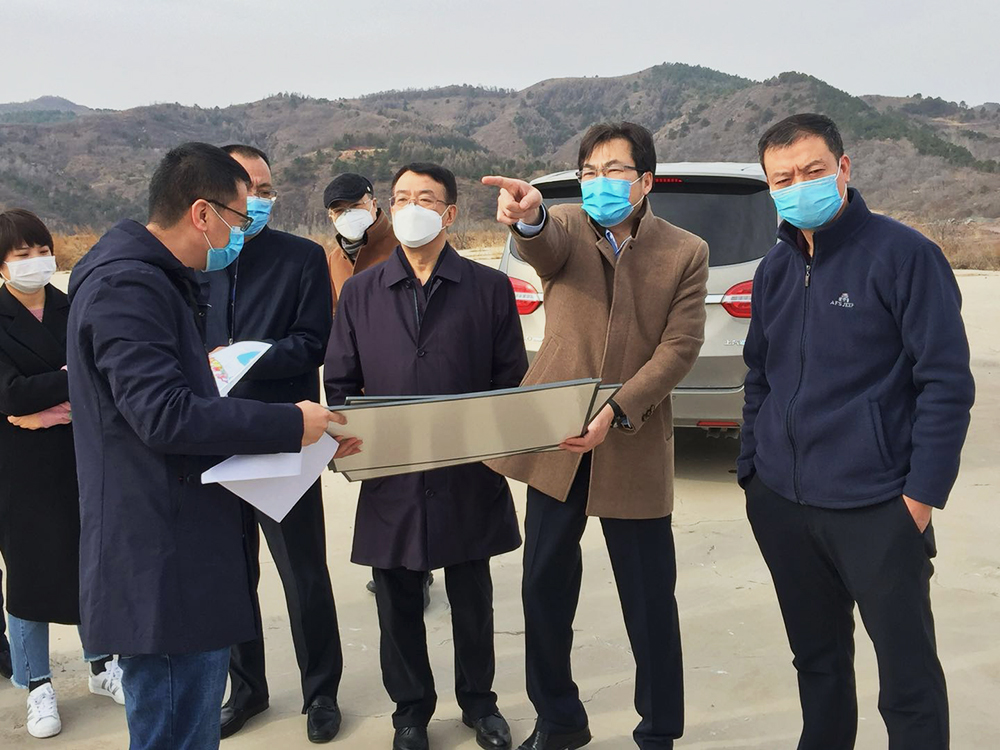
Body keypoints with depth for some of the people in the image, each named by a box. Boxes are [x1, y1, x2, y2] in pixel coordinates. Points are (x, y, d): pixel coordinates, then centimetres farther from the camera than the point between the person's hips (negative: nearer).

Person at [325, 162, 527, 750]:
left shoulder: (490, 289, 2)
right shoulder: (360, 293, 7)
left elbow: (511, 381, 1)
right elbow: (340, 383, 8)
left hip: (470, 476, -1)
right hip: (390, 479, 1)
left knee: (473, 599, 14)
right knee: (398, 605, 12)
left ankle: (479, 702, 36)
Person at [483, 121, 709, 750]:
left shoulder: (686, 252, 1)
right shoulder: (565, 228, 4)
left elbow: (680, 347, -8)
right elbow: (544, 248, -21)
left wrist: (617, 411, -21)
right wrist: (529, 219, -46)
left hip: (633, 448, -2)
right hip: (554, 440, 2)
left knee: (649, 602, 6)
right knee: (545, 590, 11)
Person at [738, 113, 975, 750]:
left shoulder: (902, 255, -9)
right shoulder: (775, 269, 10)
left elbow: (947, 382, -11)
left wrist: (921, 496, -13)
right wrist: (754, 469, 13)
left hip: (875, 509, -5)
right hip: (781, 505, 6)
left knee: (909, 678, 3)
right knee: (817, 660, 19)